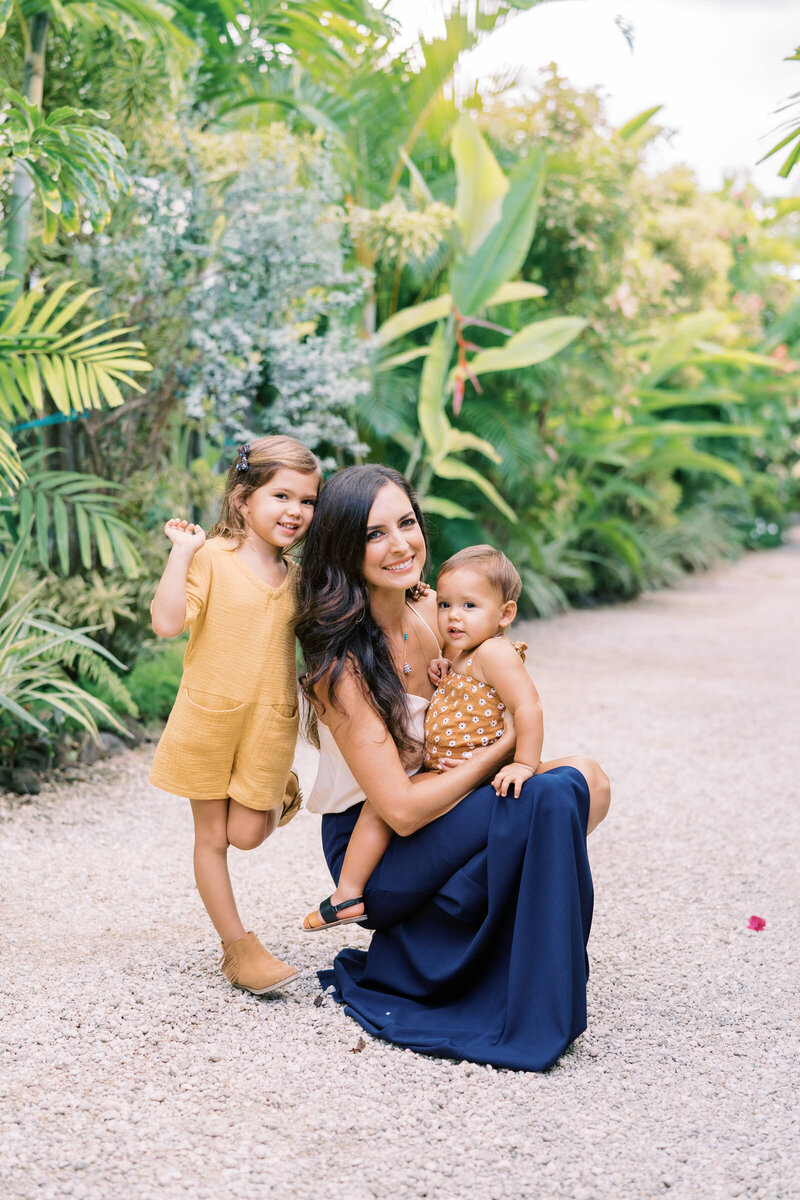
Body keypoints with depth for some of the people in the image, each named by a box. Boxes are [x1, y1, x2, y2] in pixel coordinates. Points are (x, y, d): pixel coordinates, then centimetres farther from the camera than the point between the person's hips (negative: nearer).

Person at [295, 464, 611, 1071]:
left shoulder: (433, 612, 0)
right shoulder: (340, 662, -23)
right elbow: (401, 809, -25)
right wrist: (507, 746, -15)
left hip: (438, 813, 8)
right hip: (373, 855, -8)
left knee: (589, 781, -11)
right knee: (551, 795, -26)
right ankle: (532, 1019, -14)